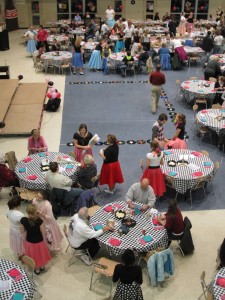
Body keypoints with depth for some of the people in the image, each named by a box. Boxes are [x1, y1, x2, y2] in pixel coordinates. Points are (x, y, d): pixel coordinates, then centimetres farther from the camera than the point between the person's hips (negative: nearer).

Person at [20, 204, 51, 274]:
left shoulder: (23, 220, -23)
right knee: (40, 254, 27)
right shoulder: (39, 221, -31)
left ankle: (37, 269, 47)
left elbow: (22, 231, -6)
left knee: (33, 255, 27)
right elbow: (44, 233, -22)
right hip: (39, 242, -2)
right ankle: (42, 266, 52)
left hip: (29, 242, 2)